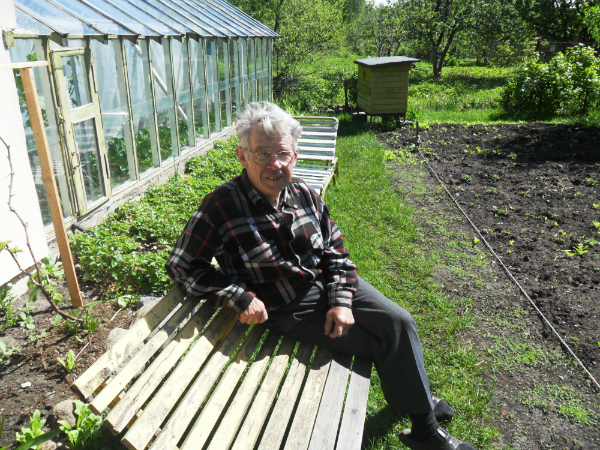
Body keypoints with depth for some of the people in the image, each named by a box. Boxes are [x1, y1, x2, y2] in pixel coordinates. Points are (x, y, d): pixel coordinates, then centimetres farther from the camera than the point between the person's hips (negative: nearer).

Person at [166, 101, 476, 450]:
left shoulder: (304, 194, -3)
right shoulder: (222, 207, -19)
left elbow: (335, 251, 4)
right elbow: (182, 265, -16)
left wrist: (342, 301, -9)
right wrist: (241, 297, -24)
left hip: (330, 284, 6)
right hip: (290, 310, -5)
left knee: (400, 323, -2)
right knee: (384, 344, -7)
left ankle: (420, 400, 26)